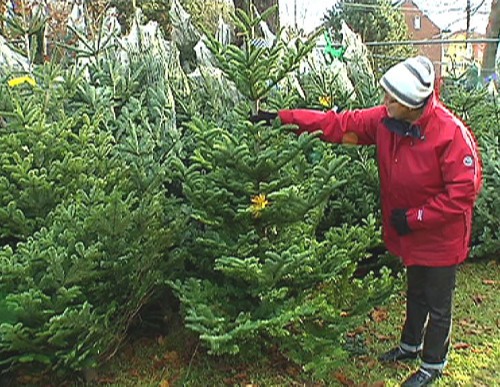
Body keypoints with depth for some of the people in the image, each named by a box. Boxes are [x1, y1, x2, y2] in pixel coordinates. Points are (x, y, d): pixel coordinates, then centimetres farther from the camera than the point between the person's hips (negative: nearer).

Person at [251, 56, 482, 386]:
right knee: (415, 294, 28)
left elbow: (463, 192, -25)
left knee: (438, 305, 13)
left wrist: (414, 218, -22)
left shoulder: (452, 133, -28)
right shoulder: (384, 120, -11)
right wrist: (283, 118, -11)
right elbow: (338, 124, -6)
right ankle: (411, 346, 51)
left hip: (440, 238, -6)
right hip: (409, 234, 6)